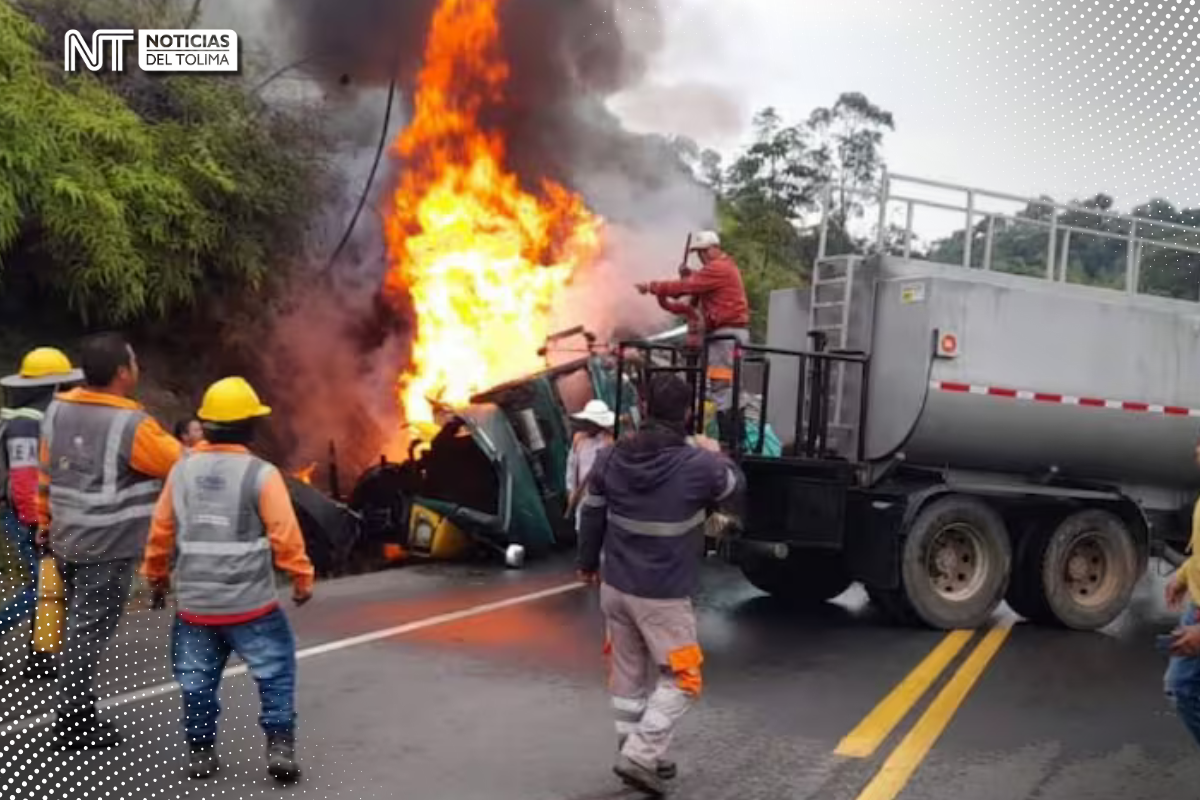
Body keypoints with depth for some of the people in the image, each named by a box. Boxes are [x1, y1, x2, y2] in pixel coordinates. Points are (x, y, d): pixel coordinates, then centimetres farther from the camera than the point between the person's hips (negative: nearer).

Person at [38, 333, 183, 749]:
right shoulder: (131, 424, -19)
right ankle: (72, 726, 5)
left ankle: (80, 715, 26)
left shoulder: (57, 410, 4)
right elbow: (180, 464, -7)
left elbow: (46, 473, 12)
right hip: (109, 546, -8)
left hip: (67, 539, 8)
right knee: (89, 633, -1)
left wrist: (45, 520, 24)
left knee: (78, 625, 18)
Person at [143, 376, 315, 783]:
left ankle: (201, 751, 21)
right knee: (275, 674, 9)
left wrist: (156, 574, 23)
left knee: (198, 679, 15)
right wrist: (302, 578, 0)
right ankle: (279, 747, 4)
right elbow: (285, 535, -12)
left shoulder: (182, 470, 2)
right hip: (250, 602, -4)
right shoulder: (261, 474, -11)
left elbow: (161, 529, 9)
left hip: (193, 601, 4)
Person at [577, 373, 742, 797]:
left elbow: (592, 514, 9)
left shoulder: (610, 457, -2)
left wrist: (587, 562, 24)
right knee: (680, 679, 6)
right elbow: (734, 483, 5)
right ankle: (640, 755, -4)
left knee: (628, 674, 17)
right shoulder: (698, 464, -17)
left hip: (614, 587, 6)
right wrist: (715, 455, 25)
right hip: (663, 595, -5)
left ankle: (637, 756, 26)